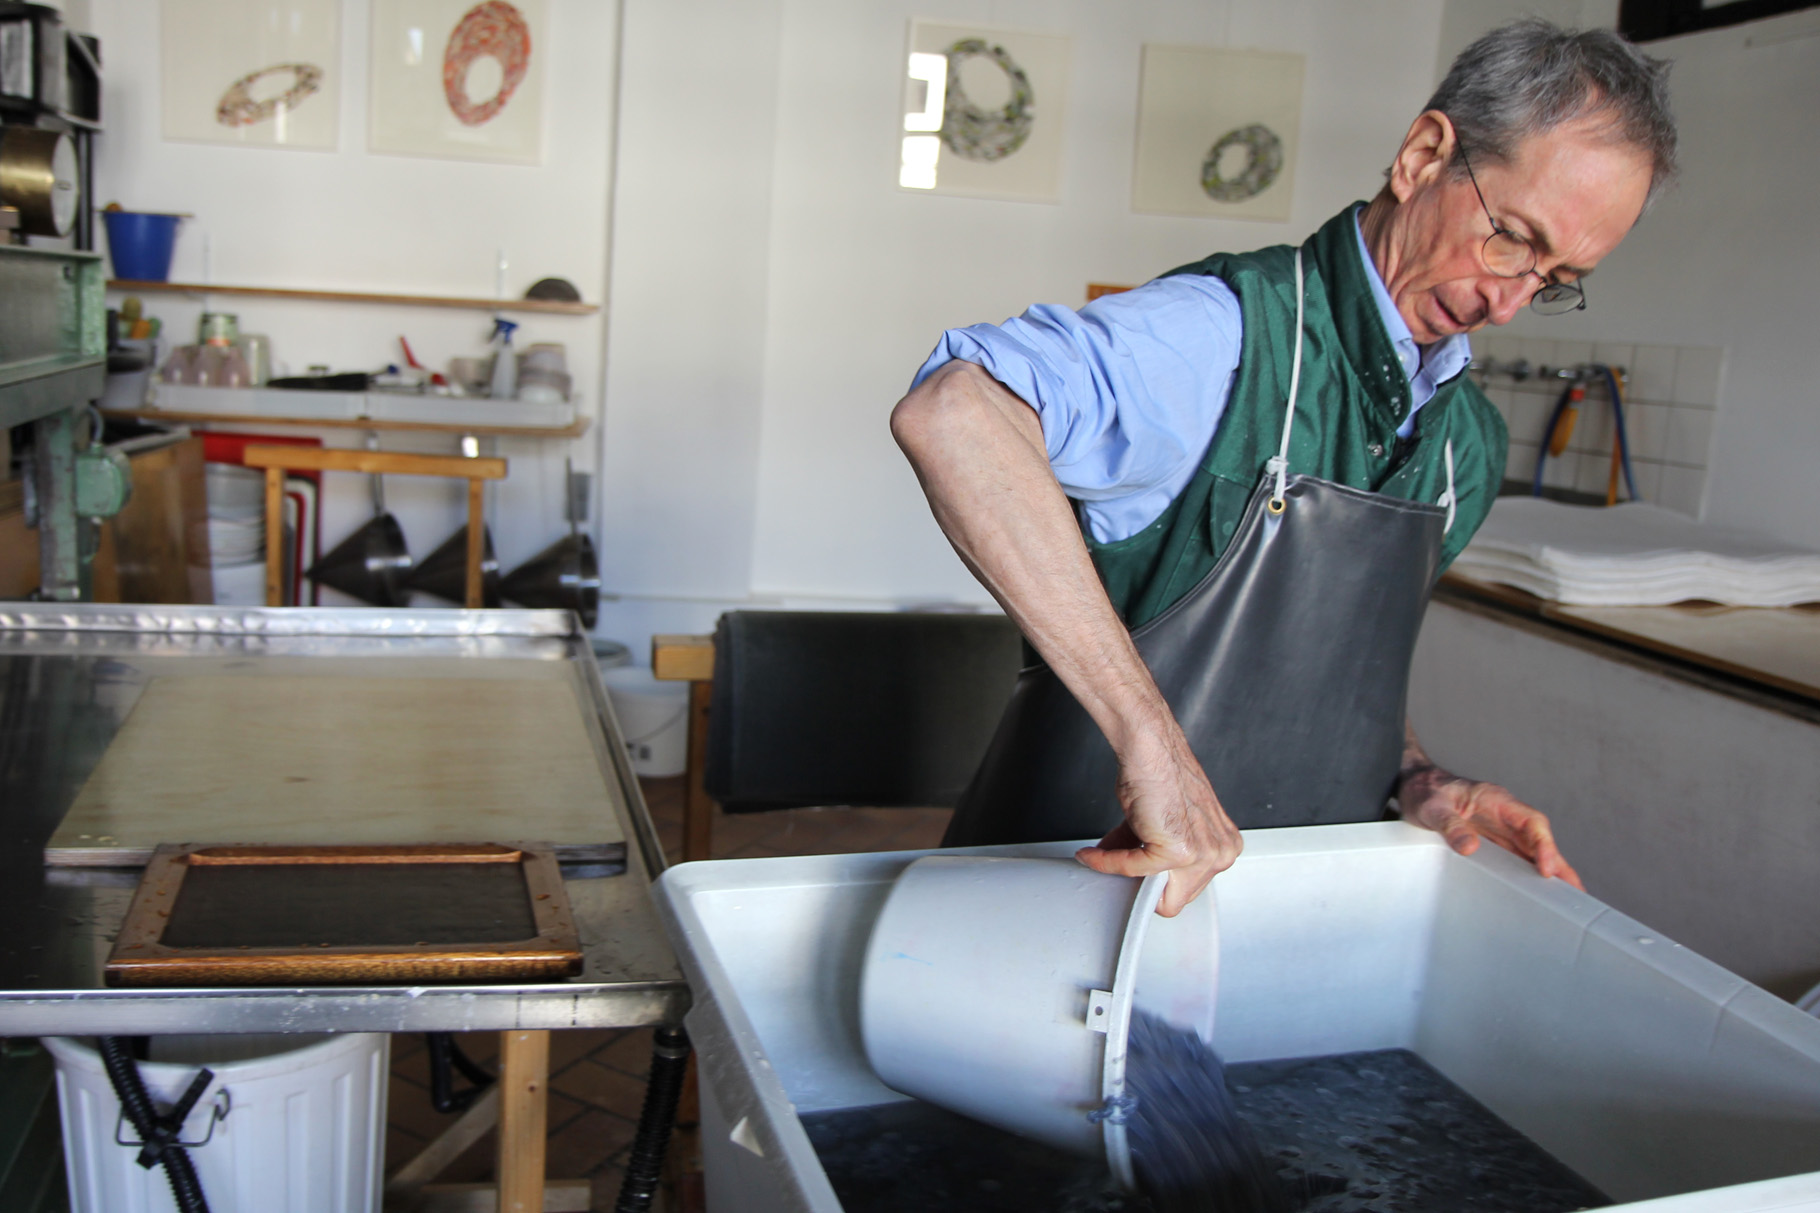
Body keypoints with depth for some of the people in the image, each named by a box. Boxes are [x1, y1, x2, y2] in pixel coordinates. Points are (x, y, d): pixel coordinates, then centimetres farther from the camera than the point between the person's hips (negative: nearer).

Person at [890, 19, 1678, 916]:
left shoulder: (1468, 443, 5)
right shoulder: (1230, 332, -22)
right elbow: (950, 414, -41)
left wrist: (1412, 778, -1)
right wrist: (1151, 739, -43)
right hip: (1079, 866, -6)